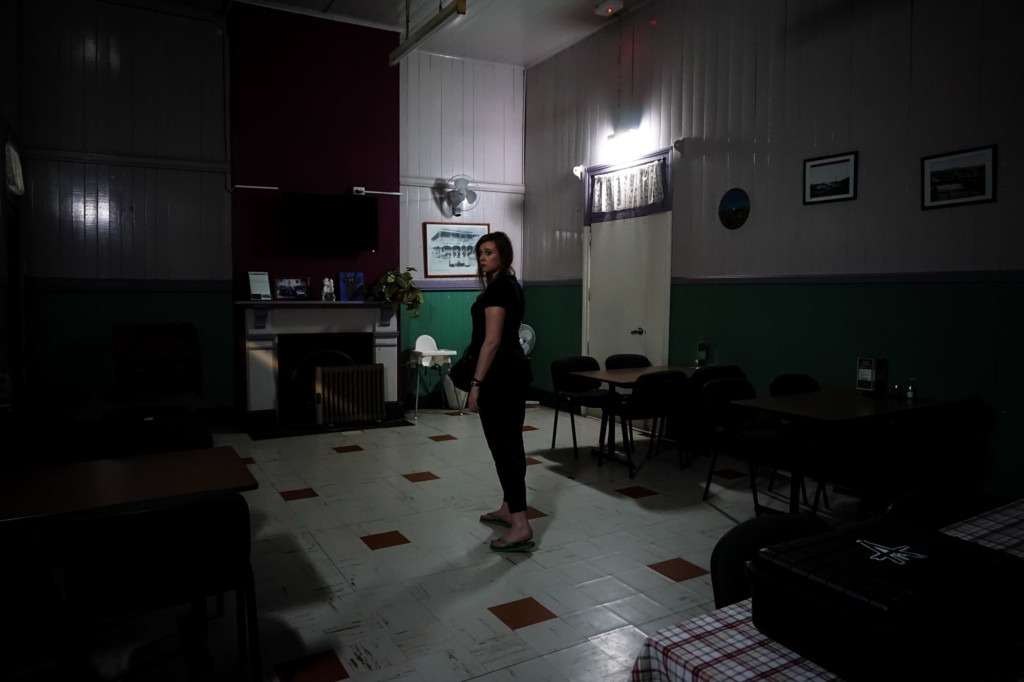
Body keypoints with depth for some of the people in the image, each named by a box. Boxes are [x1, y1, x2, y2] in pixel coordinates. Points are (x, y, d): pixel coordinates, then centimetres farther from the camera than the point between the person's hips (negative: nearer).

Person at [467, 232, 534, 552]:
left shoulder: (497, 287, -16)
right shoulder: (512, 284, 15)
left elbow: (492, 340, -22)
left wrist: (476, 384, -21)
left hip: (500, 375, -10)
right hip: (516, 370, 11)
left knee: (502, 446, -9)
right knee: (512, 441, 15)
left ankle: (521, 527, -9)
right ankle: (508, 509, 27)